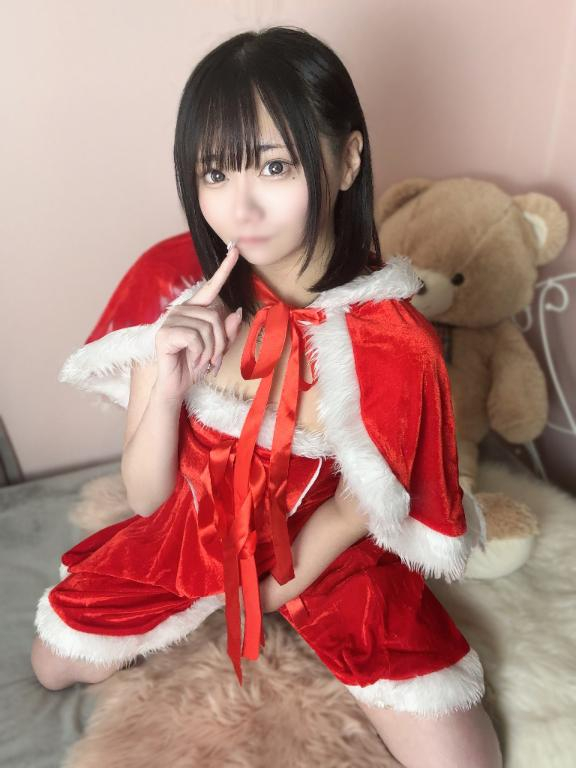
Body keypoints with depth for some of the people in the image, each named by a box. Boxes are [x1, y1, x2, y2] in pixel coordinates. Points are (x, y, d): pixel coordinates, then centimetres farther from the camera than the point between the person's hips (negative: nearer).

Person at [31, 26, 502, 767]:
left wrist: (266, 600, -3)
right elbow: (147, 498, -16)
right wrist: (167, 386, -34)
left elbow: (348, 513, -12)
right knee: (56, 665, 17)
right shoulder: (170, 281, -21)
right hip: (191, 531, 3)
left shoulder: (394, 345, -29)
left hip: (321, 550, -1)